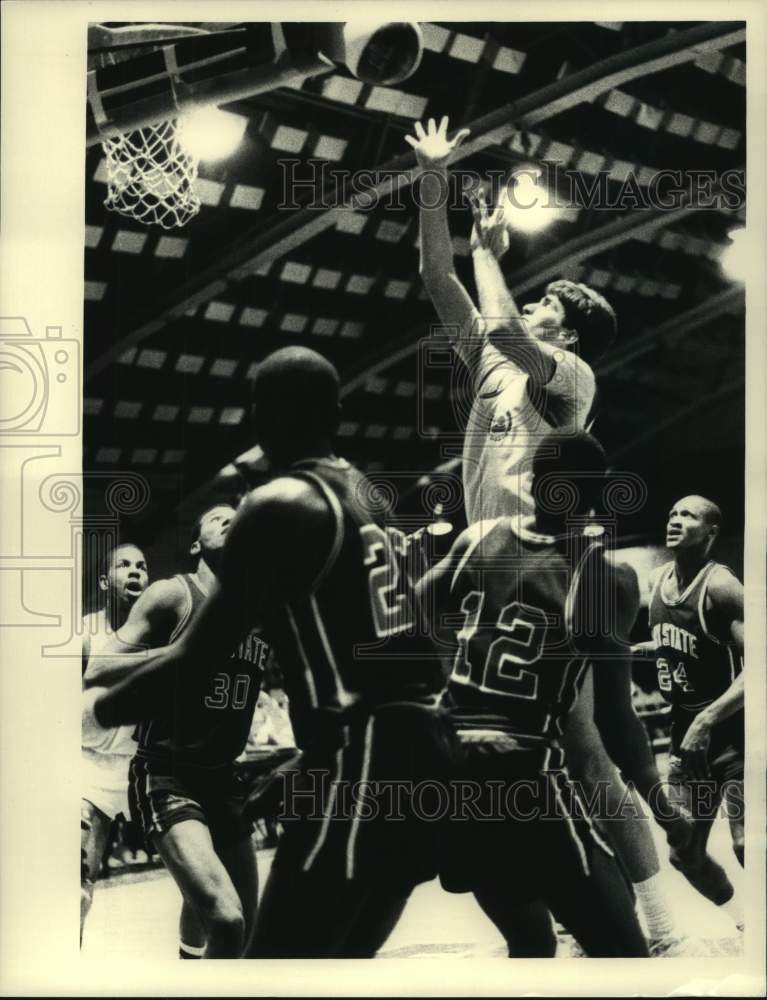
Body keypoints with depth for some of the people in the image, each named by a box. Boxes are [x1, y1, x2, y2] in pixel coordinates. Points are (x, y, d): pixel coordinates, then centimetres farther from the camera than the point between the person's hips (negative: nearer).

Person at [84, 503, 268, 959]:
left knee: (245, 926, 16)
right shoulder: (174, 595, -9)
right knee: (225, 918, -24)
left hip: (224, 780, 7)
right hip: (167, 779, -7)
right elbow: (101, 672, -16)